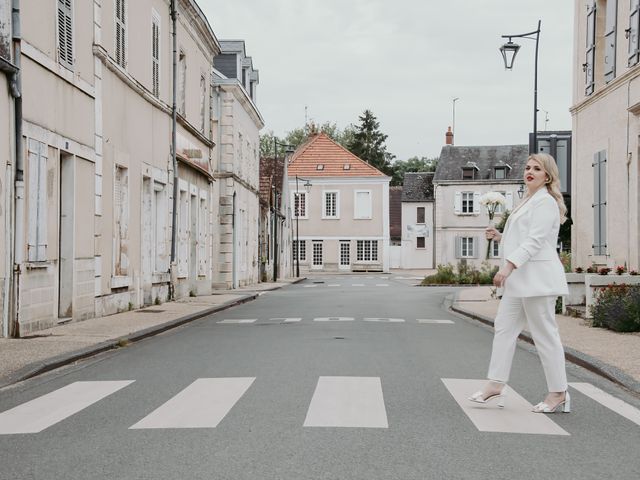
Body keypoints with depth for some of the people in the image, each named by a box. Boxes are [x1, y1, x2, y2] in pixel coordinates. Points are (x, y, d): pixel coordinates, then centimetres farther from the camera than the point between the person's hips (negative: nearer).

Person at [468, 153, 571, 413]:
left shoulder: (545, 202, -10)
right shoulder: (528, 202, 21)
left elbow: (534, 240, -20)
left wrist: (508, 266, -27)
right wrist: (499, 237, 11)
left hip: (536, 278, -10)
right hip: (520, 278, 10)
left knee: (545, 334, -4)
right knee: (504, 327, 8)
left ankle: (558, 394, 5)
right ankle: (495, 386, 11)